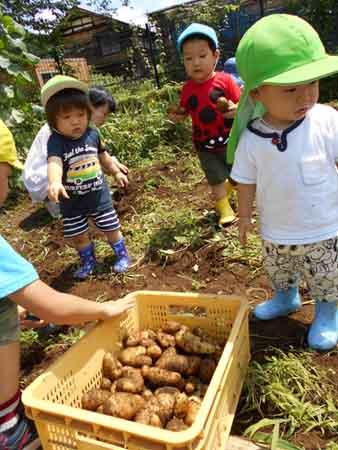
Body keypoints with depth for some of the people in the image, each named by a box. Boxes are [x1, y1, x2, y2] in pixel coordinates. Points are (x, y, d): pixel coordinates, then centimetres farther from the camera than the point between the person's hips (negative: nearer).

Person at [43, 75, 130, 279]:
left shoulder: (92, 134, -8)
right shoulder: (56, 141, -20)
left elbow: (103, 156, 11)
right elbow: (54, 163, -39)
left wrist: (116, 172, 24)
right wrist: (54, 182, -60)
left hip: (99, 195, 1)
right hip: (72, 202, -1)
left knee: (111, 229, 13)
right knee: (78, 236, 15)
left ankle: (122, 255, 36)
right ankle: (88, 261, 40)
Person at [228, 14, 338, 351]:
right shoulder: (251, 140, -17)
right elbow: (247, 181, -4)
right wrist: (244, 215, 3)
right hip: (276, 232, 2)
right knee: (278, 272, 28)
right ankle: (286, 299, 58)